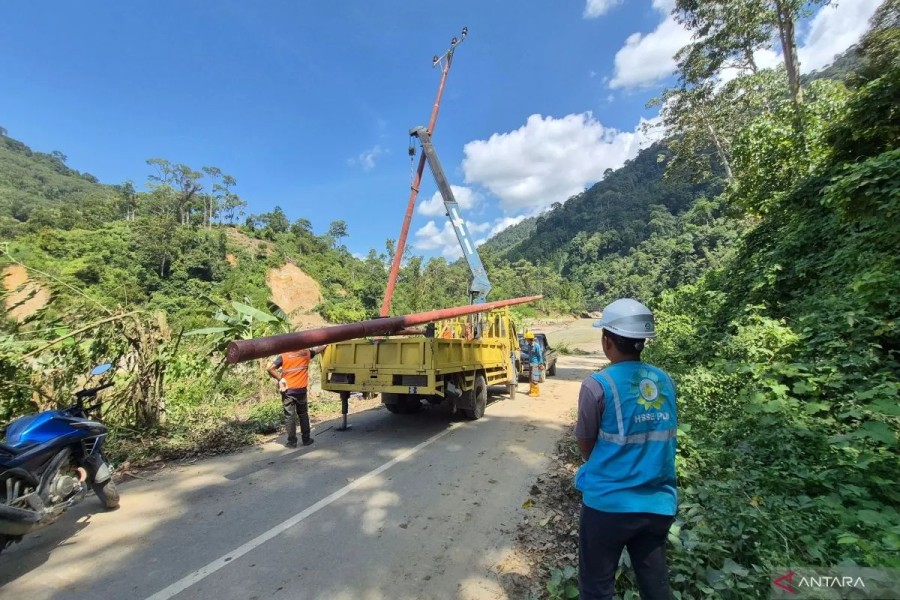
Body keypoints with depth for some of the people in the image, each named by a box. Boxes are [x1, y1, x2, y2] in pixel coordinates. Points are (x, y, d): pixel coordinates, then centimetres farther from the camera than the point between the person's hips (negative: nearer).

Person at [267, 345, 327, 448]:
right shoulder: (306, 353, 1)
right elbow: (319, 349, 15)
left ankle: (292, 441, 9)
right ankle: (306, 439, 19)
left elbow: (270, 369, -13)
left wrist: (280, 379, -3)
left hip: (288, 390, -2)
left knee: (289, 416, 6)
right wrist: (324, 345, 35)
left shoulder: (283, 356, -5)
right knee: (303, 414, 15)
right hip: (301, 390, 2)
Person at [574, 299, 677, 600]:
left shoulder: (598, 385, -19)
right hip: (659, 503, 5)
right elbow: (660, 437, 8)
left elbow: (586, 447, -6)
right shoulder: (665, 381, -3)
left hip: (609, 503, -5)